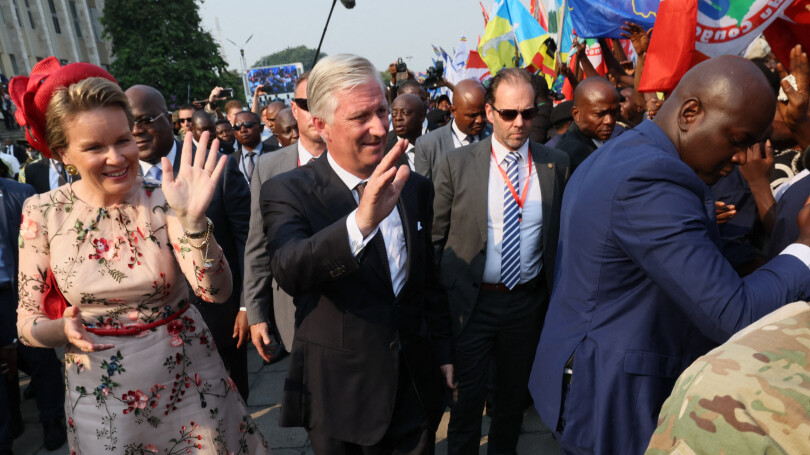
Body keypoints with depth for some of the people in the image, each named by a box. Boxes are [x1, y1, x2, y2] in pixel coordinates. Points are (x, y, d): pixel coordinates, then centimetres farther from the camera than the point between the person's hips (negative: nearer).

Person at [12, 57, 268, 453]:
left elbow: (216, 292, -21)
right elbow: (28, 321, -1)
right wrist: (63, 331, -22)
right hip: (101, 396, 1)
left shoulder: (163, 201, -11)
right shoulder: (42, 213, -8)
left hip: (188, 382, 0)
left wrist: (192, 220, -35)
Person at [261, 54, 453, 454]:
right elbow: (289, 271, -34)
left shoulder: (415, 188, 0)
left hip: (417, 385, 4)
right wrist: (362, 221, -49)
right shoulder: (288, 192, -14)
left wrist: (443, 353, 15)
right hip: (338, 391, -3)